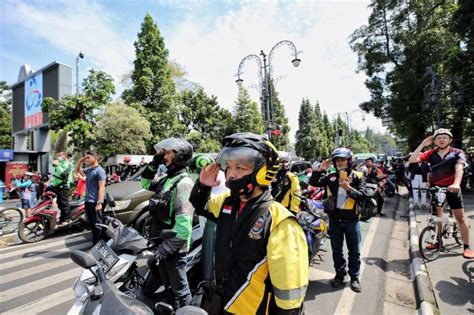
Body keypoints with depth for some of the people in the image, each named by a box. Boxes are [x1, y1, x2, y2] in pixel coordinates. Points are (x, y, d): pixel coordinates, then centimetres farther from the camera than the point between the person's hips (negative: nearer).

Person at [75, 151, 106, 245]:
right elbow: (77, 170, 30)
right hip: (88, 201, 9)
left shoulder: (100, 170, -13)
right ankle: (94, 244, 27)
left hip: (95, 202, -9)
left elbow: (102, 187, -19)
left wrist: (99, 203, -24)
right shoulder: (88, 170, 12)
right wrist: (81, 161, 11)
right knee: (91, 224, 16)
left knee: (97, 225, -3)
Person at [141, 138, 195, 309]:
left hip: (173, 247, -8)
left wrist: (165, 249, -24)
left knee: (178, 289, 10)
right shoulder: (166, 178, 6)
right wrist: (153, 164, 6)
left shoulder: (183, 182, -23)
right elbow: (146, 184, 23)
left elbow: (184, 223, -29)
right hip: (160, 242, 8)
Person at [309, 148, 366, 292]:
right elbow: (313, 183, -7)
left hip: (351, 219, -2)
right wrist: (321, 169, -17)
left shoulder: (358, 176, -4)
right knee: (336, 250, 15)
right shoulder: (330, 176, 2)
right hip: (334, 219, 2)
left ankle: (354, 277, 30)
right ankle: (340, 274, 33)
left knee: (354, 251, 12)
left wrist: (349, 188, -31)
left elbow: (362, 195, -14)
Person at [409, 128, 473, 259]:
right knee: (437, 217, 13)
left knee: (460, 218, 2)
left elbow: (459, 168, -26)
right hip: (435, 188, 2)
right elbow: (412, 160, -14)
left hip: (451, 188, -2)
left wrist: (456, 184, -43)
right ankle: (438, 241, 27)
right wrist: (422, 145, -17)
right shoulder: (431, 153, -3)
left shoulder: (457, 153, -9)